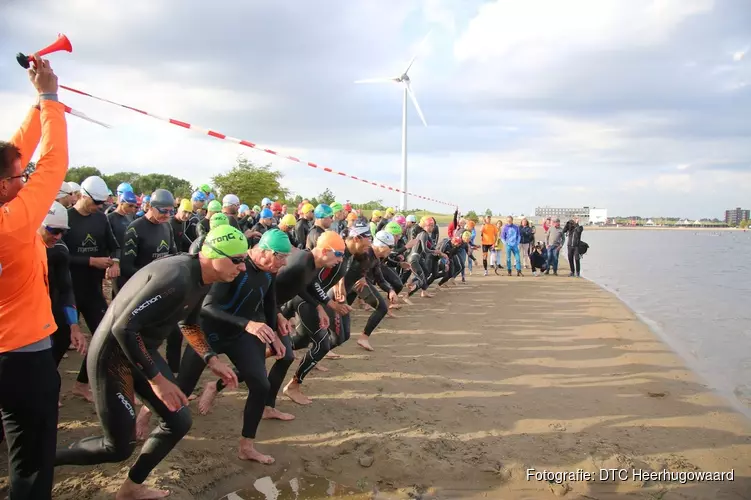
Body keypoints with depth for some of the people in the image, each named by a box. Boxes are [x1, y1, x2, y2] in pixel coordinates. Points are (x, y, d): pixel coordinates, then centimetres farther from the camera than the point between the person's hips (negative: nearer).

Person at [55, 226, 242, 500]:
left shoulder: (203, 279, 0)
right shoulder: (175, 278, -31)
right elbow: (123, 327, -30)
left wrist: (211, 360, 3)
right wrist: (156, 379, -25)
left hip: (144, 351, 9)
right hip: (113, 353, -9)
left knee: (179, 422, 9)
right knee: (119, 447, -2)